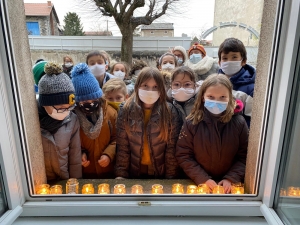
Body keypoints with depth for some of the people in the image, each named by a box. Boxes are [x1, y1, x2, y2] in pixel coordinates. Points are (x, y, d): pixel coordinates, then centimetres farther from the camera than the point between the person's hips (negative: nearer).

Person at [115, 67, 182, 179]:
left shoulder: (170, 112, -12)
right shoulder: (126, 110, -10)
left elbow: (172, 148, -9)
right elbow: (122, 146, -7)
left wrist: (171, 176, -9)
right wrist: (121, 174, -8)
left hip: (160, 173, 0)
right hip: (134, 172, 1)